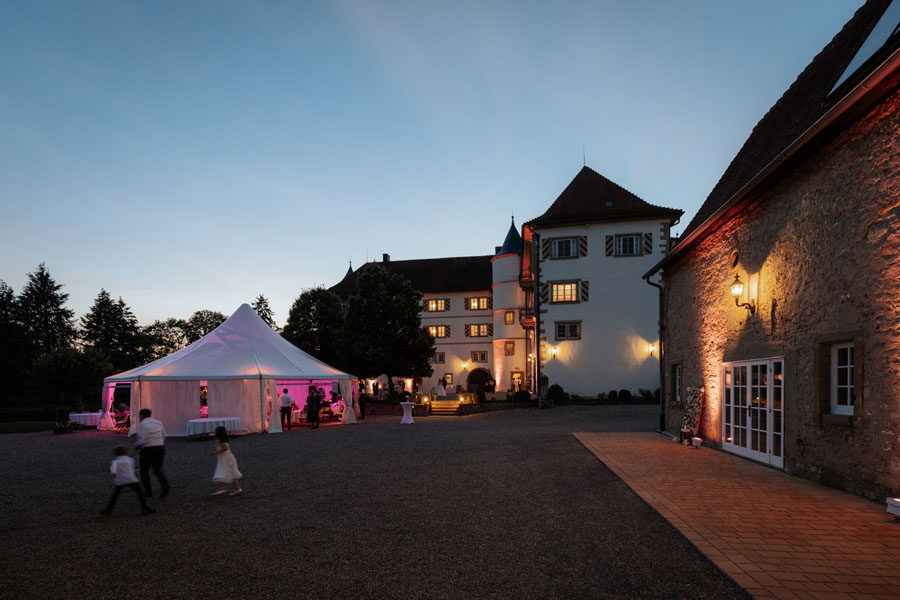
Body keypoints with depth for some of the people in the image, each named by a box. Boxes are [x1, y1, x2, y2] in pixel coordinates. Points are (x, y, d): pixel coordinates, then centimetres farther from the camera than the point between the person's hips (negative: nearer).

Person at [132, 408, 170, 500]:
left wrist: (136, 445, 0)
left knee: (144, 470, 15)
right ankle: (165, 485, -20)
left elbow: (143, 440, -17)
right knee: (158, 470, 6)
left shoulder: (142, 424, -10)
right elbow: (163, 436, 15)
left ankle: (148, 491, 16)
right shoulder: (158, 423, 10)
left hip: (148, 450, -5)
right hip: (160, 448, 5)